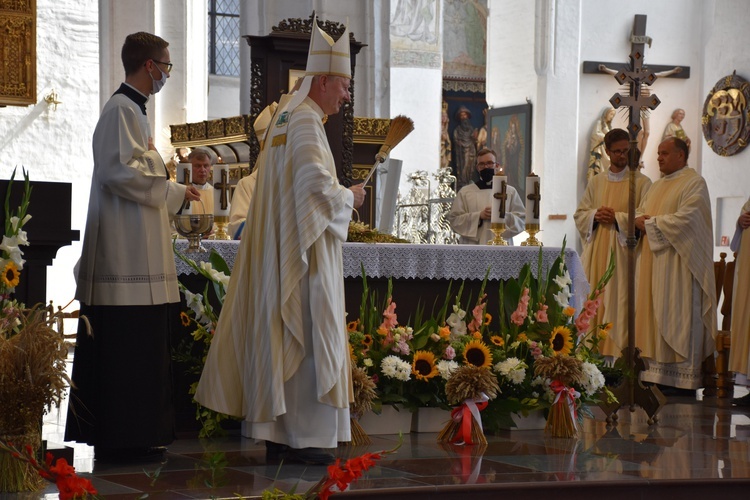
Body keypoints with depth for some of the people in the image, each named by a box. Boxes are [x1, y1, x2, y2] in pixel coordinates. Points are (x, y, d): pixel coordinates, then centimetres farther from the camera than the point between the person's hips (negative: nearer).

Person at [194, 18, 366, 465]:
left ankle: (280, 436, 13)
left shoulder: (287, 116, 17)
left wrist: (339, 196, 17)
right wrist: (350, 197, -5)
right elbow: (318, 186, -22)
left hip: (283, 252, 10)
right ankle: (300, 439, -4)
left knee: (286, 338, 10)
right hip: (304, 253, -10)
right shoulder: (305, 121, -14)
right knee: (307, 336, -6)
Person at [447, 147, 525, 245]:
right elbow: (453, 219, 4)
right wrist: (478, 216, -9)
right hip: (473, 248, 0)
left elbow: (522, 220, 7)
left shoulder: (510, 192, 12)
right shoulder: (465, 192, 11)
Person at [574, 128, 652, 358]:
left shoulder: (642, 182, 2)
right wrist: (596, 215, -7)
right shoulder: (596, 183, 15)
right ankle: (594, 347, 5)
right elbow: (579, 214, 13)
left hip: (623, 253, -4)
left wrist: (617, 218, -15)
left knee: (619, 302, -8)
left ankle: (620, 349, -7)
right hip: (596, 254, 4)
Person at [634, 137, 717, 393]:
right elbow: (639, 213, 19)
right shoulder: (657, 186, 20)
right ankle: (656, 372, 6)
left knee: (679, 317, -7)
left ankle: (684, 376, -5)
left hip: (679, 264, -8)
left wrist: (651, 224, -12)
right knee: (654, 314, 4)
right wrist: (639, 220, -5)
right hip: (653, 263, 8)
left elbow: (686, 219, -18)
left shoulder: (694, 183, -7)